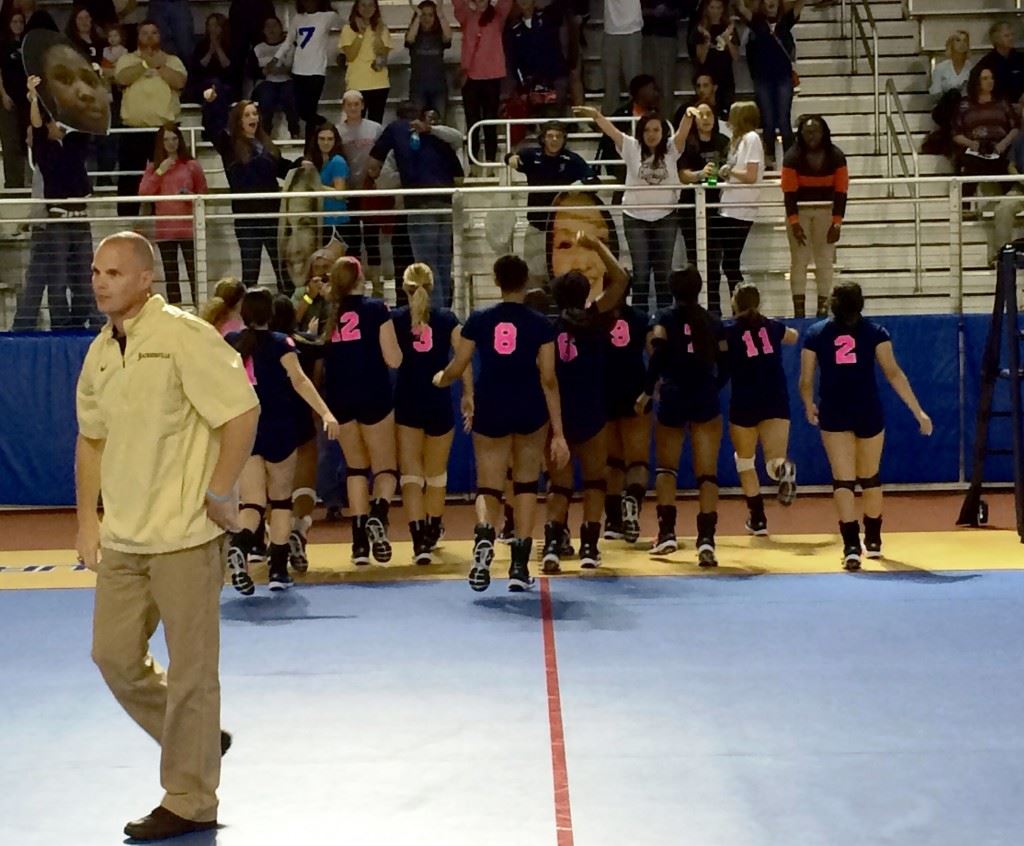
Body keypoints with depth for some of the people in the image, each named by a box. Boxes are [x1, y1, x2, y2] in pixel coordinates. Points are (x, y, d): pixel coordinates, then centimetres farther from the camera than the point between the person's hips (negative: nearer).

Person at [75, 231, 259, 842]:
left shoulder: (183, 336, -13)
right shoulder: (100, 353, 10)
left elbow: (243, 409, -16)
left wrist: (220, 494, -16)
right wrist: (88, 521, 17)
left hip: (185, 534, -8)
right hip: (122, 537, 8)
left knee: (190, 670, 1)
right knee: (114, 655, 12)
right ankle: (199, 743, 33)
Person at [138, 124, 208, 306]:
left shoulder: (192, 165, 4)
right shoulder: (153, 167, 9)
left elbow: (203, 193, 9)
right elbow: (143, 193, -3)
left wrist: (191, 196, -12)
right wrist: (159, 172, -9)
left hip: (188, 228, -2)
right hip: (165, 229, 2)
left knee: (193, 273, -6)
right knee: (170, 275, 6)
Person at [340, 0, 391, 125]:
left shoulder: (382, 28, 7)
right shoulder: (348, 29, 1)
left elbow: (383, 54, -2)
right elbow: (350, 55, -10)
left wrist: (377, 34, -10)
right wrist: (360, 33, -12)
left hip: (379, 83, 2)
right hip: (356, 84, -2)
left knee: (376, 122, 4)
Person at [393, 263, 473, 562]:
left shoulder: (394, 319, 0)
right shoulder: (447, 319, 2)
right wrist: (468, 396, 7)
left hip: (406, 405, -1)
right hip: (439, 405, 1)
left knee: (411, 475, -2)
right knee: (437, 475, 19)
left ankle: (420, 542, -15)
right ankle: (432, 532, 37)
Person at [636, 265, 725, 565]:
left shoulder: (666, 318, 1)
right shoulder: (712, 322, 9)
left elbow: (658, 356, -14)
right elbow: (724, 366, 10)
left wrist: (648, 391, -3)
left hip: (673, 400, -1)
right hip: (706, 402, 1)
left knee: (666, 467, 16)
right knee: (707, 473, -1)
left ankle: (667, 532, 7)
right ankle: (706, 540, -13)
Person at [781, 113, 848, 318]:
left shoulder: (836, 157, -8)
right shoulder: (792, 157, -13)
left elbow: (841, 191, -6)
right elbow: (789, 191, -12)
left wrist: (837, 222, -11)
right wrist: (794, 222, -17)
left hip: (826, 211, 1)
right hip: (799, 211, -1)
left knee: (825, 260, 2)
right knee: (799, 260, -1)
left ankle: (823, 307, 7)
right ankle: (799, 310, 0)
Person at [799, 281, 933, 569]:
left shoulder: (816, 334, 4)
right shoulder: (875, 332, 2)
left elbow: (806, 381, 4)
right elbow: (894, 374, -5)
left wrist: (809, 407, 24)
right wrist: (918, 411, -3)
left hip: (834, 416, -1)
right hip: (869, 413, 1)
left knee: (843, 481, -2)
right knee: (870, 478, 19)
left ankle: (851, 546, -16)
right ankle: (873, 541, 33)